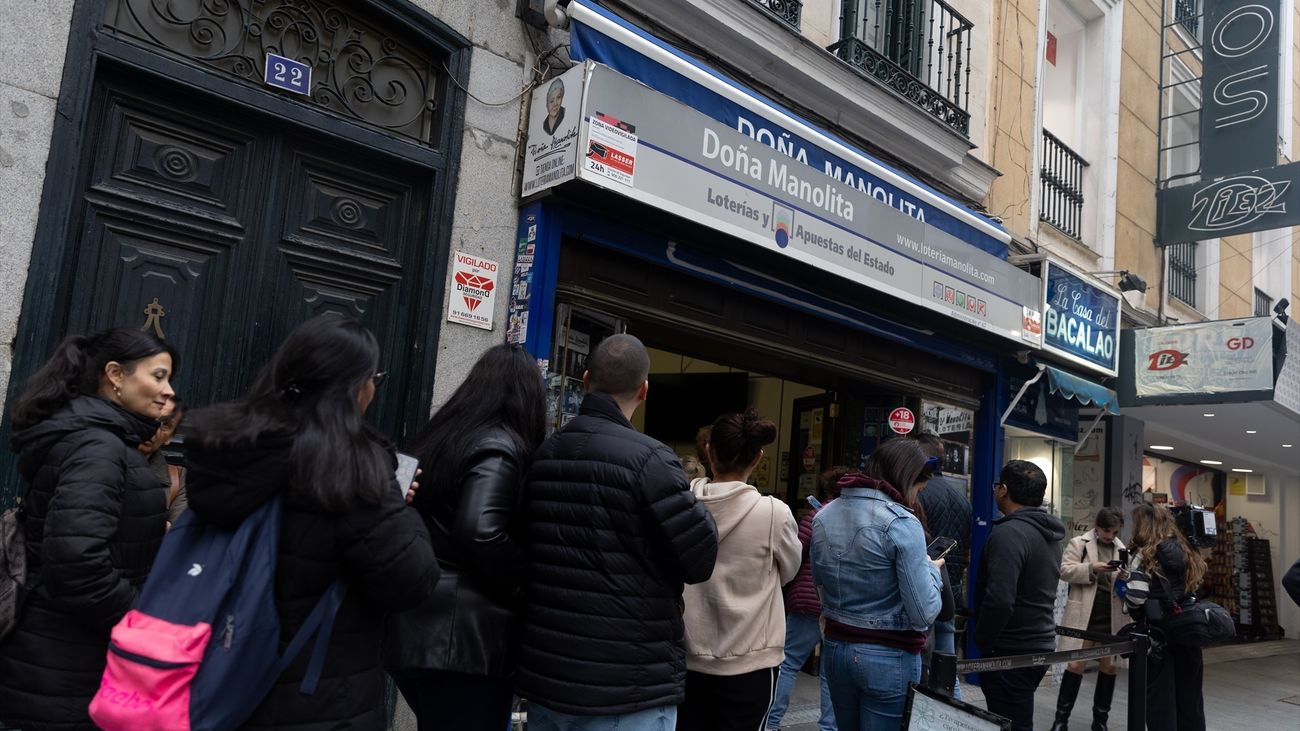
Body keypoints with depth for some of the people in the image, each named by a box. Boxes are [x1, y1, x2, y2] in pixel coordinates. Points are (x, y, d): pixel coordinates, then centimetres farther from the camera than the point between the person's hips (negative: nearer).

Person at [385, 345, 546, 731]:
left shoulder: (436, 437, 13)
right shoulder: (500, 446, -12)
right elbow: (481, 534, -25)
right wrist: (530, 584, -12)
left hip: (413, 631, 8)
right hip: (464, 639, -8)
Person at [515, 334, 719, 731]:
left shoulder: (540, 455, 5)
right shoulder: (648, 459, -17)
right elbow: (700, 562, -14)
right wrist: (693, 501, 4)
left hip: (544, 674, 6)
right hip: (628, 689, -6)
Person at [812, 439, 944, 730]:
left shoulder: (823, 516, 2)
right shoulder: (901, 523, -18)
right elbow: (923, 614, -18)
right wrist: (931, 570, -2)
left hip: (835, 648, 6)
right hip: (889, 657, -6)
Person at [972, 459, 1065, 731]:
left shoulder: (1009, 533, -20)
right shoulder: (1049, 535, 12)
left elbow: (999, 600, -28)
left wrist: (982, 641, -13)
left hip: (1012, 654, -9)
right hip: (1041, 645, 9)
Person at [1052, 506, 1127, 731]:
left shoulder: (1122, 549, 12)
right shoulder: (1078, 543, -1)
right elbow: (1065, 571, -10)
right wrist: (1091, 569, -23)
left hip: (1111, 616, 5)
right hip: (1083, 615, -4)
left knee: (1108, 666, 9)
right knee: (1076, 664, -5)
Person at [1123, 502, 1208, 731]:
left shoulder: (1144, 555, -11)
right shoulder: (1184, 552, 8)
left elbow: (1136, 597, -20)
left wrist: (1122, 583, -1)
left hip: (1158, 635, -6)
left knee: (1160, 699, 4)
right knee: (1190, 695, 17)